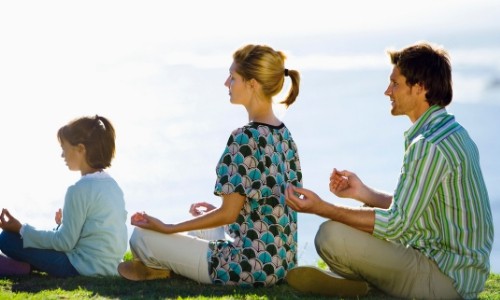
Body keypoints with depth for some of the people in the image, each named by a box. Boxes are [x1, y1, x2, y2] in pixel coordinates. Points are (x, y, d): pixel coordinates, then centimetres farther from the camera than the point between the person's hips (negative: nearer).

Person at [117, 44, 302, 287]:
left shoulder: (244, 138, -19)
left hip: (249, 267, -9)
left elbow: (228, 214, -16)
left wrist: (168, 228, -8)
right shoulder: (285, 136, 6)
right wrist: (217, 211, 24)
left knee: (141, 236, 1)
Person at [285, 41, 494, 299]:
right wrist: (364, 193, 8)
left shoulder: (430, 146, -21)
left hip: (446, 278, -10)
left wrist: (322, 208, -20)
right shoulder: (453, 133, 11)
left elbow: (397, 225, -21)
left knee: (332, 235, -19)